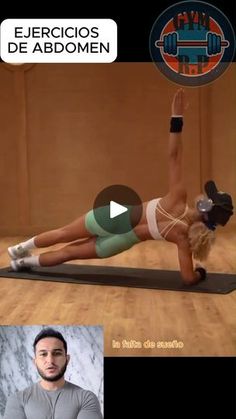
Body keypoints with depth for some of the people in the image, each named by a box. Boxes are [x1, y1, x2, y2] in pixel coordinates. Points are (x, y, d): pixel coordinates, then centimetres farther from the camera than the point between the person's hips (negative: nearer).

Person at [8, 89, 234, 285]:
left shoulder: (177, 198, -26)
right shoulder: (183, 235, -24)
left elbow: (173, 156, -30)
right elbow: (188, 278, -24)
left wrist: (177, 118, -29)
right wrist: (200, 273, -4)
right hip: (124, 239, 0)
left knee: (62, 234, 22)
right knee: (69, 252, 21)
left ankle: (21, 248, 40)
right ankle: (25, 261, 34)